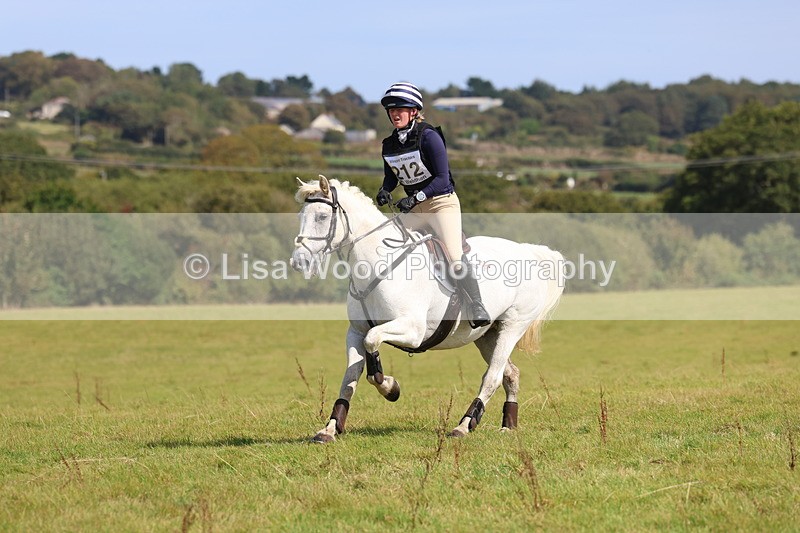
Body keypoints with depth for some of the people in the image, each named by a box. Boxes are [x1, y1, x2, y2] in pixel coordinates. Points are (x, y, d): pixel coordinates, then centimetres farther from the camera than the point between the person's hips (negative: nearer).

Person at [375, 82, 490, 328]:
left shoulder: (429, 137, -16)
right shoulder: (389, 145, 2)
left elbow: (442, 179, -19)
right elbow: (391, 176, 15)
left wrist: (415, 197, -30)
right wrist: (384, 191, -9)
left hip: (442, 202, -7)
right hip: (414, 208, 7)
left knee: (455, 256, -21)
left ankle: (477, 307, -19)